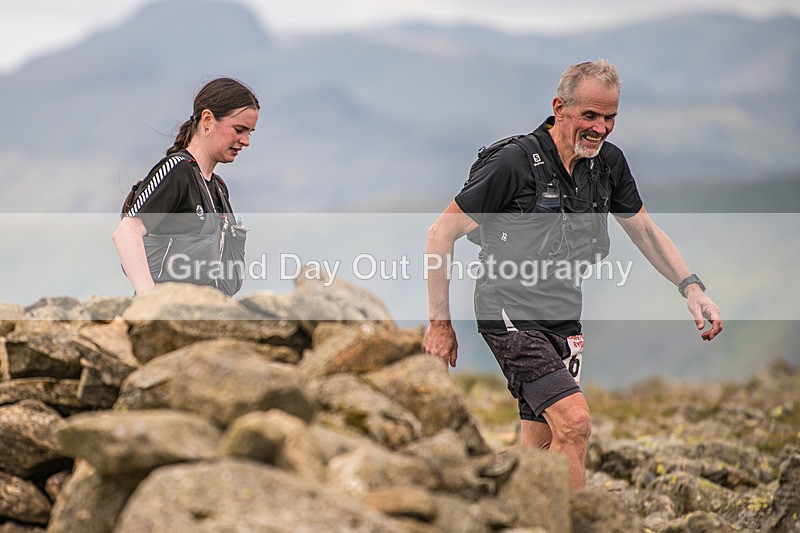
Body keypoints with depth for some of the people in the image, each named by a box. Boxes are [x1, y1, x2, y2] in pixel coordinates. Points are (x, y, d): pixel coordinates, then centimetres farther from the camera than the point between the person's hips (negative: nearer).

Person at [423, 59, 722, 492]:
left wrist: (692, 289, 6)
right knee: (574, 422, -22)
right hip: (510, 312, -7)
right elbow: (441, 235, -11)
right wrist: (440, 323, -10)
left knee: (538, 448, 8)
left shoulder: (608, 162, 3)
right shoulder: (513, 162, -17)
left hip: (563, 317, 7)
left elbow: (644, 230, 18)